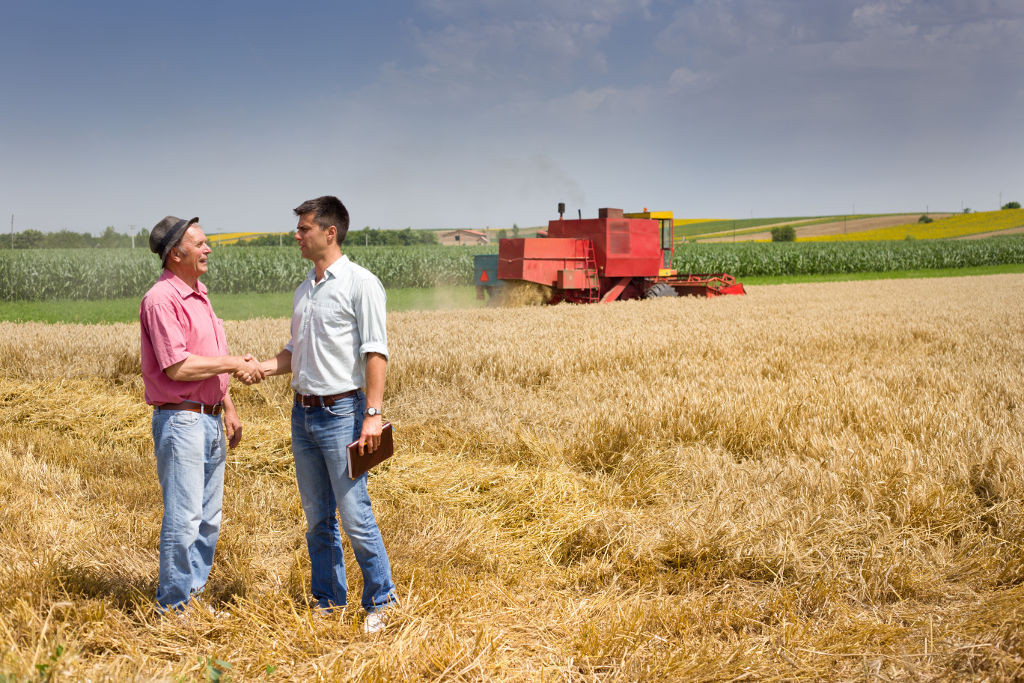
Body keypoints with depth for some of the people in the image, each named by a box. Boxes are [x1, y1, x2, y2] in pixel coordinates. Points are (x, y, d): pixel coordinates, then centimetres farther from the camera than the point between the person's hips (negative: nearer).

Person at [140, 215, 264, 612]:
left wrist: (228, 408, 19)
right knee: (183, 518, -5)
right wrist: (233, 363, -14)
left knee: (208, 519, 13)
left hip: (210, 420, 9)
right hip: (180, 420, -9)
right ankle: (173, 606, 7)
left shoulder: (199, 295, 16)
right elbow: (177, 367, -21)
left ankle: (193, 596, 24)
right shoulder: (161, 300, -14)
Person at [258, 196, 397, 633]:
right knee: (317, 518, 13)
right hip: (302, 413, 8)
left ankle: (380, 601, 10)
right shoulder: (303, 290, 15)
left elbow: (375, 352, -13)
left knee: (354, 515, -5)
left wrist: (373, 414, -19)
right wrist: (262, 367, 2)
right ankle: (328, 601, 24)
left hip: (340, 412, -7)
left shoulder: (360, 284, -8)